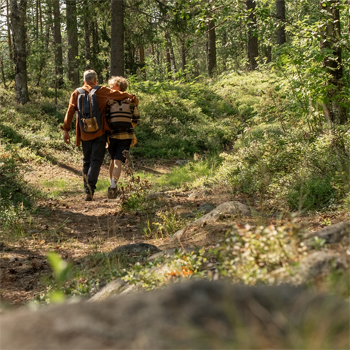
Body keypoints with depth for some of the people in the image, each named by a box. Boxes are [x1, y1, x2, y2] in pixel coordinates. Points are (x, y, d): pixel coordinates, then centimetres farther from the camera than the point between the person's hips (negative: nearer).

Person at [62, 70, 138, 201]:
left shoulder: (76, 93, 5)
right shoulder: (101, 91, -3)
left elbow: (70, 112, -2)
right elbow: (118, 94, -2)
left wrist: (66, 130, -2)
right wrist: (132, 97, 15)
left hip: (85, 133, 3)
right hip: (99, 132, -3)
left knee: (87, 161, 14)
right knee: (96, 161, -4)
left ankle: (87, 190, 14)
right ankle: (90, 189, -22)